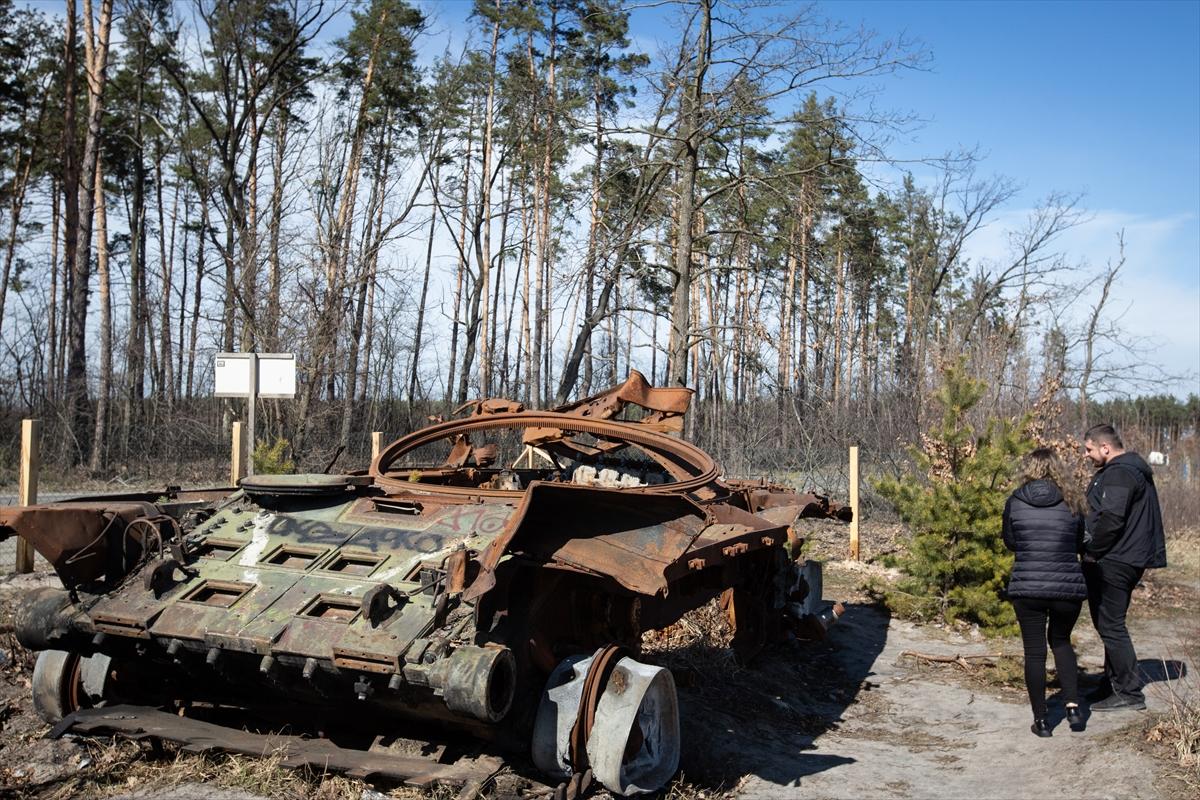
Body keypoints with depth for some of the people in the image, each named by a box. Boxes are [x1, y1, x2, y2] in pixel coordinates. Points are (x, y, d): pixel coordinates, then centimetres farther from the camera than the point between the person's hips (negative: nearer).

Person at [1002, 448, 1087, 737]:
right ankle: (1073, 706, 12)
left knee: (1034, 651, 9)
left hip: (1027, 589, -1)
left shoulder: (1014, 502, -3)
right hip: (1068, 588, 1)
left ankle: (1041, 720, 12)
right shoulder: (1071, 504, -1)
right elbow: (1079, 542, 11)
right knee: (1061, 642, 24)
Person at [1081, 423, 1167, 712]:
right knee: (1110, 624, 17)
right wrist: (1094, 552, 17)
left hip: (1113, 563, -11)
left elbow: (1111, 519, -26)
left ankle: (1129, 693, -1)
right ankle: (1113, 684, 25)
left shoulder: (1119, 474, -16)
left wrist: (1092, 553, -15)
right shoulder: (1133, 469, 18)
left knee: (1111, 626, -5)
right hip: (1128, 560, 11)